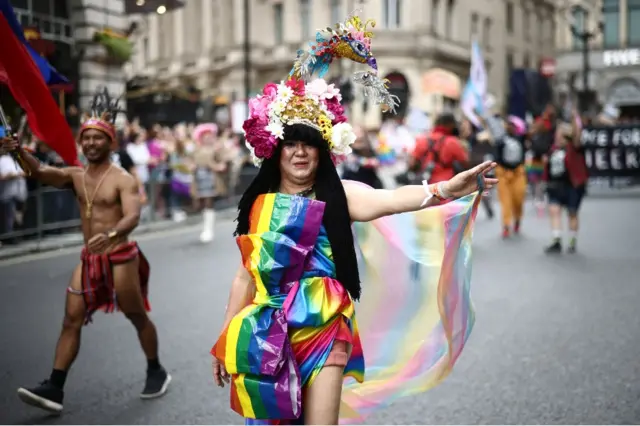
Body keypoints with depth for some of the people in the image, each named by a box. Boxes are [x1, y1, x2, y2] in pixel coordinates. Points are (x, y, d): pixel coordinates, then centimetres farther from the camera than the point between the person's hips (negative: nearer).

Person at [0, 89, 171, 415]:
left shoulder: (123, 179, -10)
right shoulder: (75, 176, 7)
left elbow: (133, 216, -24)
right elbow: (41, 173, -9)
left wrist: (111, 234, -45)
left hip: (120, 257, -5)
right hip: (88, 259, 5)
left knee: (137, 317, 8)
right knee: (71, 320, 0)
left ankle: (156, 372, 27)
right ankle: (54, 389, 0)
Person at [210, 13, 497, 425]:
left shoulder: (337, 196, -3)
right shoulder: (259, 202, 5)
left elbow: (390, 199, -23)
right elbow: (246, 274, 10)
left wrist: (445, 189, -41)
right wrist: (226, 338, 10)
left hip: (323, 331, -2)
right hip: (267, 332, 2)